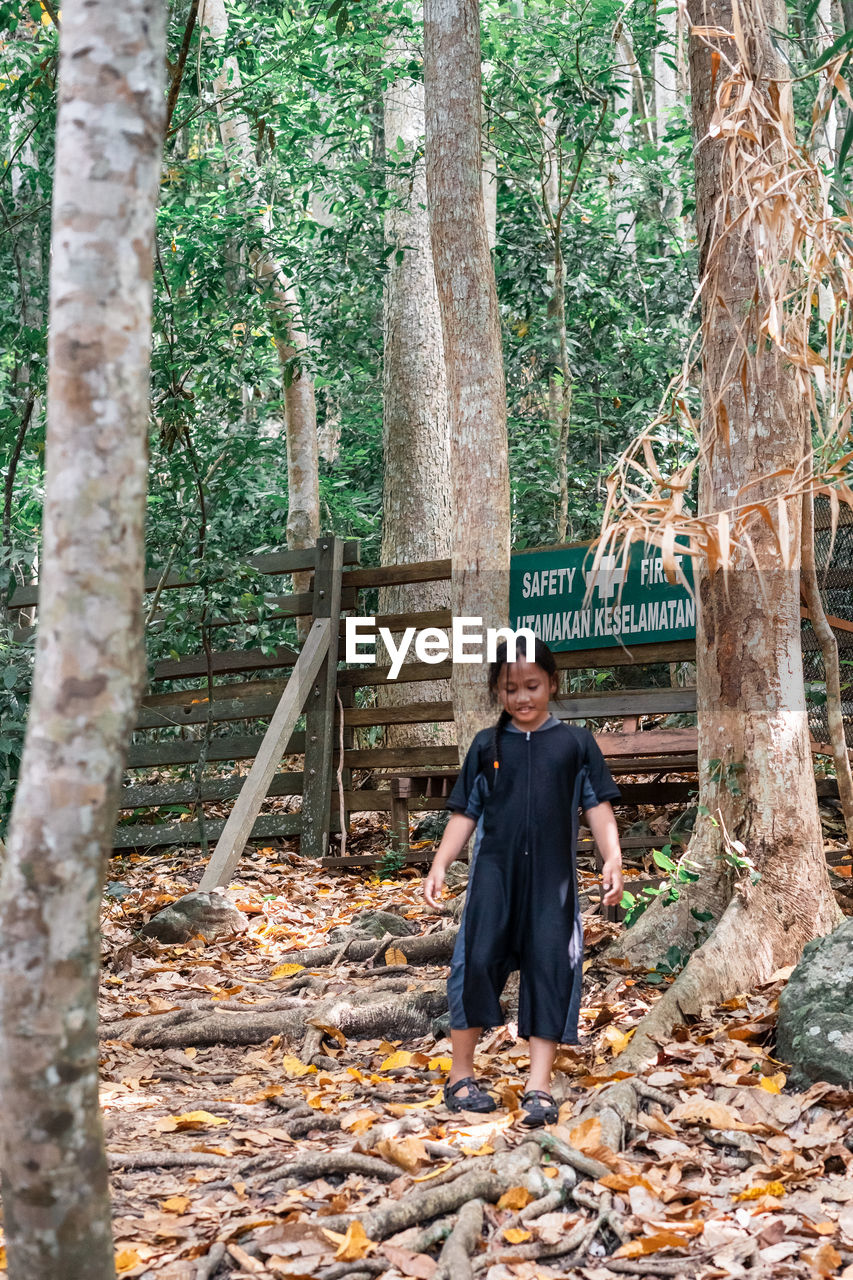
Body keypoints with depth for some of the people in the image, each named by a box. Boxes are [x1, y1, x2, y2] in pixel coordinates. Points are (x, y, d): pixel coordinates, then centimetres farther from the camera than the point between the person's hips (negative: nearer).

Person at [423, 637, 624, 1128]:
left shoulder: (576, 743, 5)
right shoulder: (487, 745, 8)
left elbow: (598, 807, 3)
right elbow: (465, 813, 9)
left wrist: (613, 859, -10)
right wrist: (440, 865, 0)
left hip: (553, 878, 0)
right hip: (494, 872, 1)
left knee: (551, 970, -3)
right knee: (477, 962, -3)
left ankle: (540, 1086, 3)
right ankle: (462, 1075, 11)